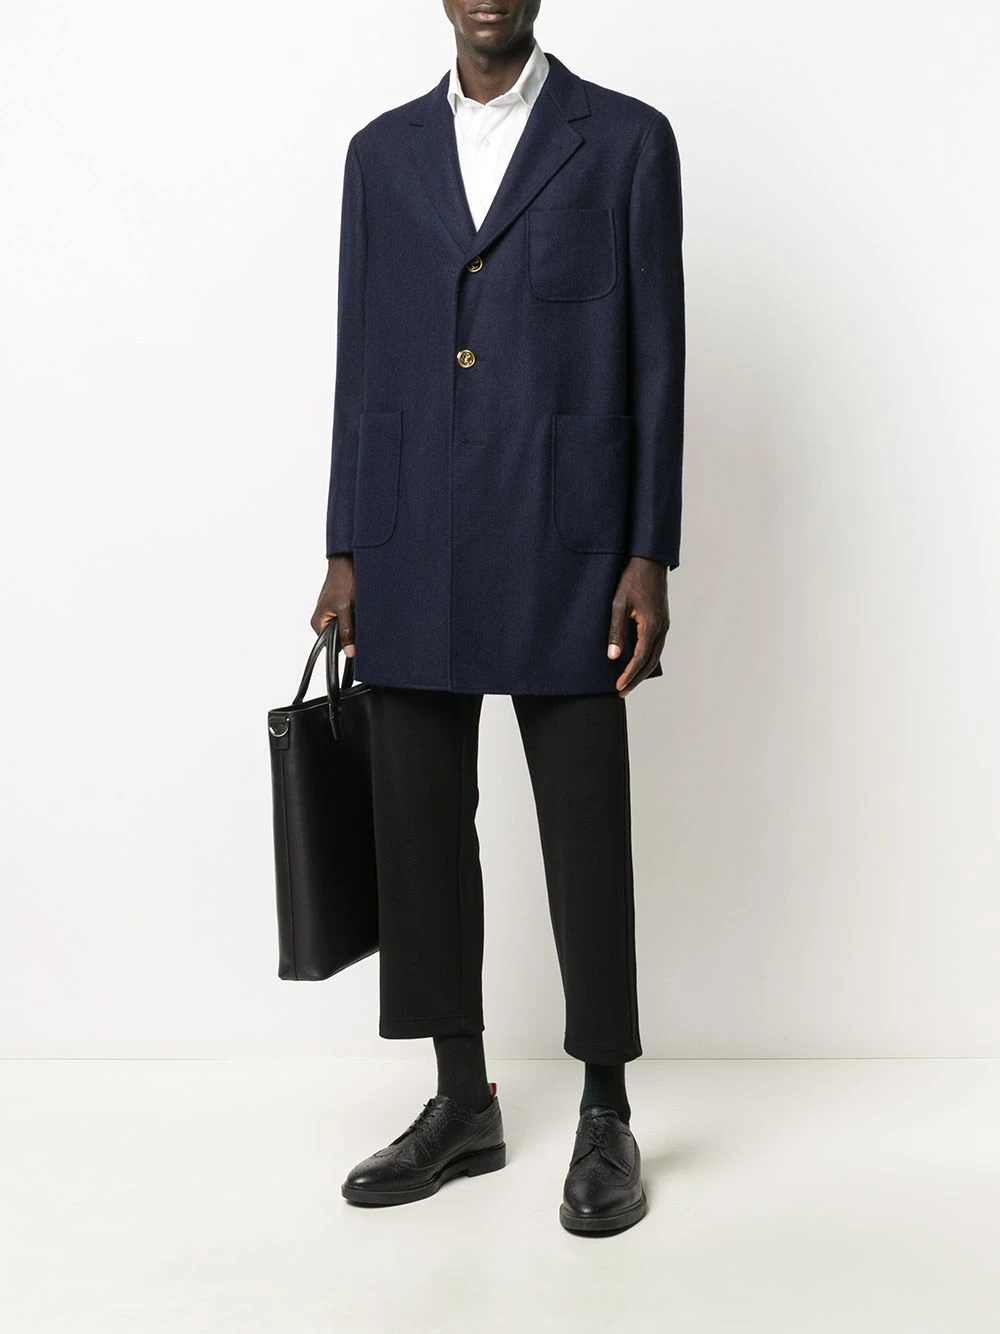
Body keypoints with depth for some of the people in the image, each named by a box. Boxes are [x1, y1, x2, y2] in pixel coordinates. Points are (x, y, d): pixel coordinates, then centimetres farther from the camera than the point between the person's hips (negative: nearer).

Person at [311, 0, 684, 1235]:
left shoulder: (628, 139, 3)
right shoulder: (382, 150, 13)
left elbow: (656, 362, -1)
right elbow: (359, 361, 11)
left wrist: (650, 560, -8)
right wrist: (346, 554, 7)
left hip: (561, 552, -3)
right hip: (411, 553, 4)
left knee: (586, 834, 2)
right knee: (421, 824, 8)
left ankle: (606, 1119, 18)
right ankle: (463, 1103, 24)